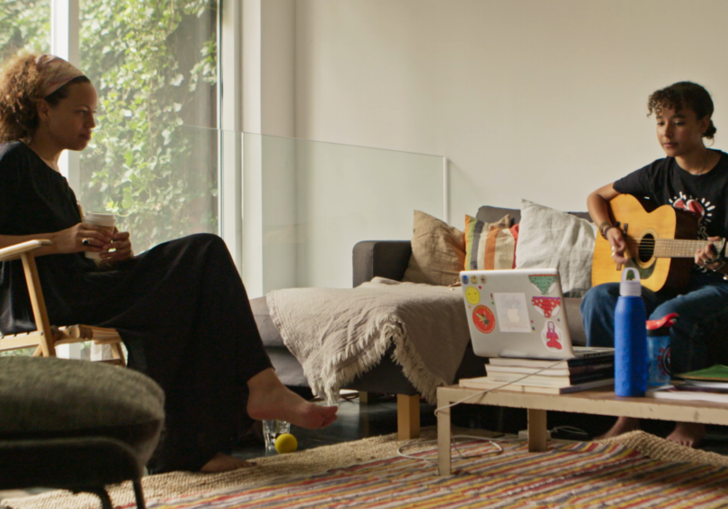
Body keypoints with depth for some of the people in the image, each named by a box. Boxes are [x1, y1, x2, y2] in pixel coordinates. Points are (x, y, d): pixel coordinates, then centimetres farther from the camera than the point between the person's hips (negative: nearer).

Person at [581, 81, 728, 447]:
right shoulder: (660, 173, 7)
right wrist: (611, 232, 1)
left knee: (667, 315, -37)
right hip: (663, 282, 5)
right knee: (598, 298, -23)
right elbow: (597, 197, 21)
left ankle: (691, 420, -16)